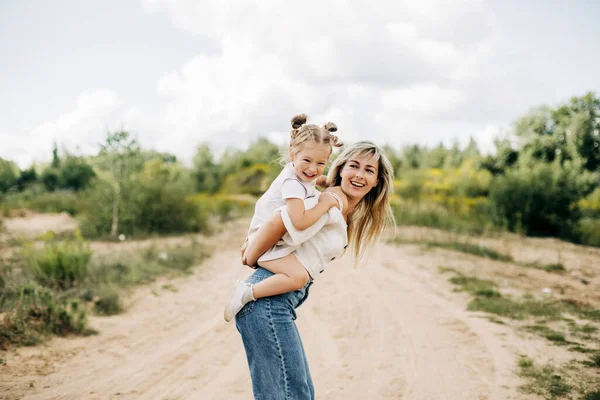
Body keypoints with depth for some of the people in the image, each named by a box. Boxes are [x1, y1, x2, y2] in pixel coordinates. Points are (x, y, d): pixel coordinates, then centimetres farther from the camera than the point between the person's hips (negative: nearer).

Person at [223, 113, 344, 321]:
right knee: (298, 276, -30)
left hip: (279, 238, 10)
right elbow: (300, 221, -39)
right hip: (267, 244, -10)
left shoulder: (299, 172, 1)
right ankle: (248, 293, -18)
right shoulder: (292, 184, -28)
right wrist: (325, 203, -28)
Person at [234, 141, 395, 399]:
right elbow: (277, 223, -20)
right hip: (268, 299, -10)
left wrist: (254, 245, 6)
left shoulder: (353, 216, 18)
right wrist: (249, 260, -4)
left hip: (280, 300, 10)